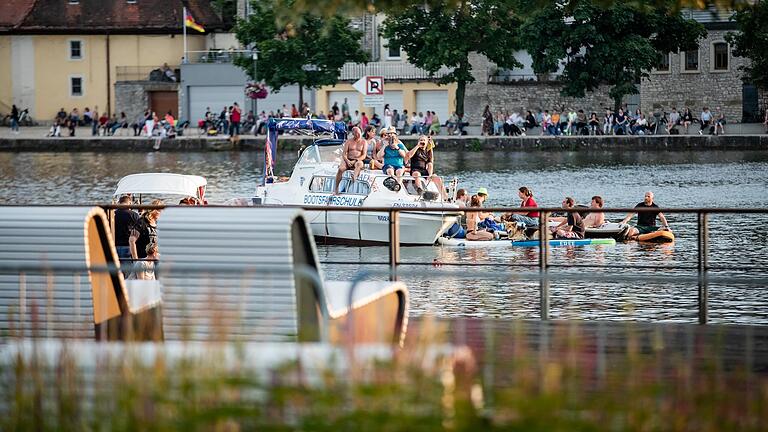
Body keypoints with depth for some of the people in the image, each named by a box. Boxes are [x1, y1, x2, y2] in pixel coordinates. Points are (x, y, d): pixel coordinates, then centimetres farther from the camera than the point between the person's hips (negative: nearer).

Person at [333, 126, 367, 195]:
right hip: (348, 160, 1)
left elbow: (364, 155, -1)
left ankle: (354, 176, -67)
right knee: (341, 168, -29)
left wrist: (355, 161, -17)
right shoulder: (348, 141, 13)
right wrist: (347, 161, -15)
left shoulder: (363, 142, 9)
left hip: (358, 160, -1)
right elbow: (343, 154, 6)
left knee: (359, 164, -39)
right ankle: (336, 188, -28)